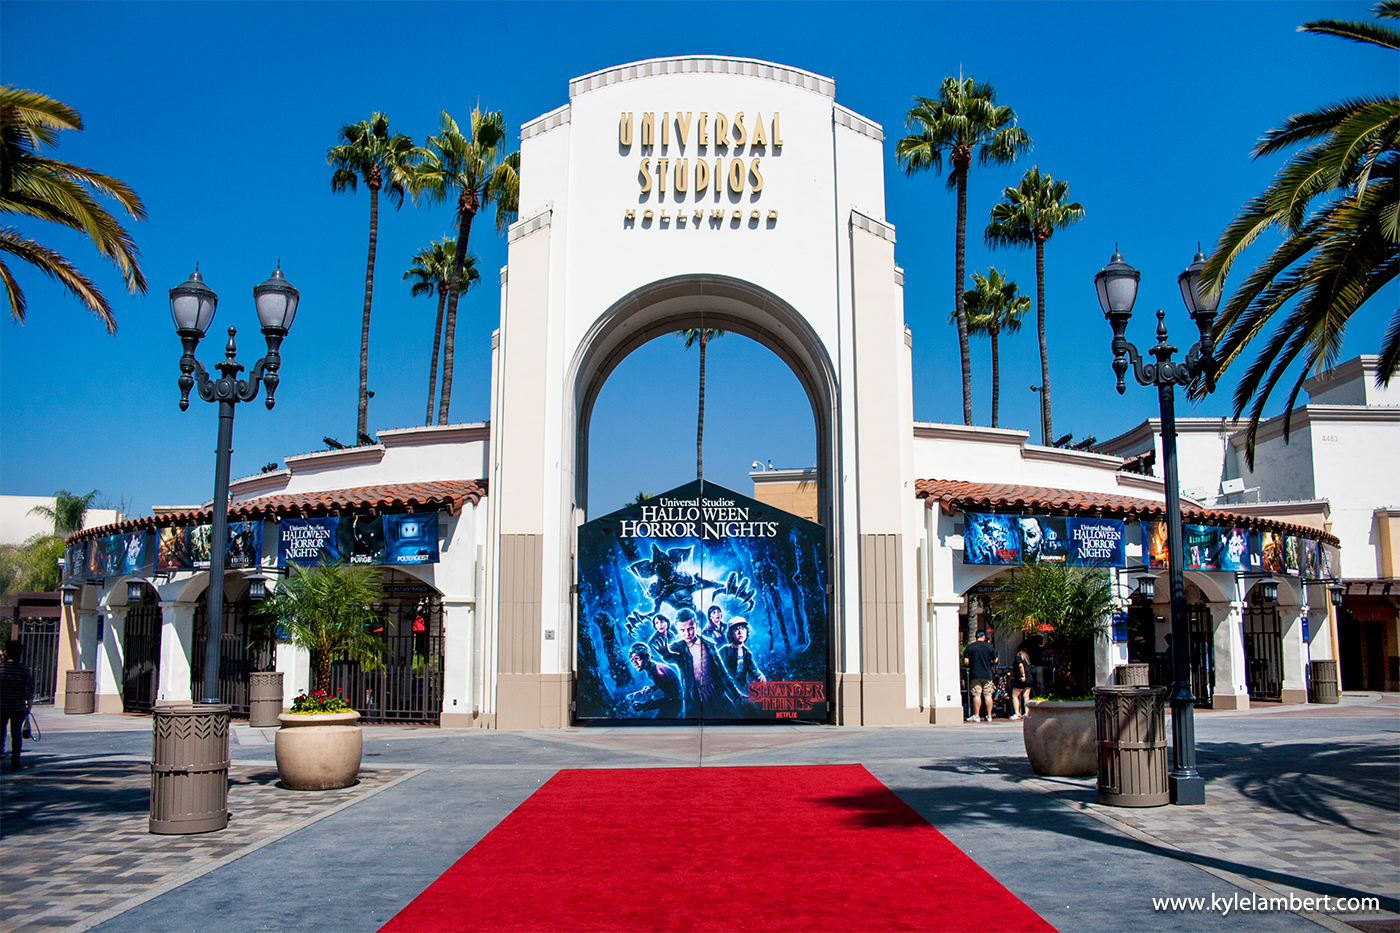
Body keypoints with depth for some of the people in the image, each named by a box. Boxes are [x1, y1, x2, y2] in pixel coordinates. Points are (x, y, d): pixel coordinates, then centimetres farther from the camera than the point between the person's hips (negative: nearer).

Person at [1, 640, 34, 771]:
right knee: (16, 734, 6)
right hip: (18, 707, 0)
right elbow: (29, 691, -4)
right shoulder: (24, 670, -5)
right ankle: (15, 763, 9)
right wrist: (29, 707, 7)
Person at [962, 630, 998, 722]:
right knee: (988, 695, 5)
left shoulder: (970, 647, -1)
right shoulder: (989, 647, 2)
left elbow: (966, 661, -5)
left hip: (975, 674, -1)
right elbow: (995, 661, 8)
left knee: (976, 695, -2)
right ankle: (989, 716, 9)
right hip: (988, 674, 1)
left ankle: (976, 716, -3)